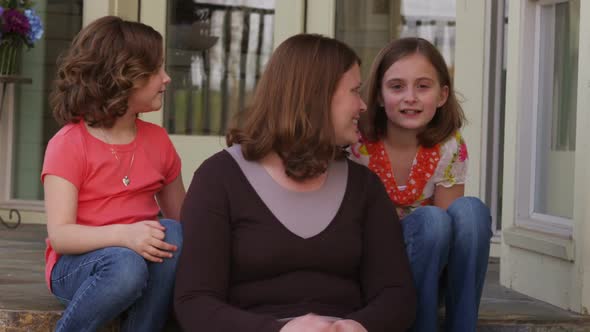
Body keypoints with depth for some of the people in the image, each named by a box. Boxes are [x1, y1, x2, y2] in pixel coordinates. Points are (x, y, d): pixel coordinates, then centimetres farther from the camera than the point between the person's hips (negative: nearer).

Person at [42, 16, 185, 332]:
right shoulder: (68, 145, -11)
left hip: (143, 257, 5)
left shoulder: (158, 140, 7)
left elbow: (180, 216, 12)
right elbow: (59, 235, -20)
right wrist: (123, 235, -36)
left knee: (172, 235, -28)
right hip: (77, 265, -5)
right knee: (126, 265, -38)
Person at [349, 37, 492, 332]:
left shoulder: (450, 148, -8)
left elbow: (453, 228, -4)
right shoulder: (356, 145, -14)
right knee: (430, 220, -32)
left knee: (470, 210, -27)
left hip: (432, 267, 3)